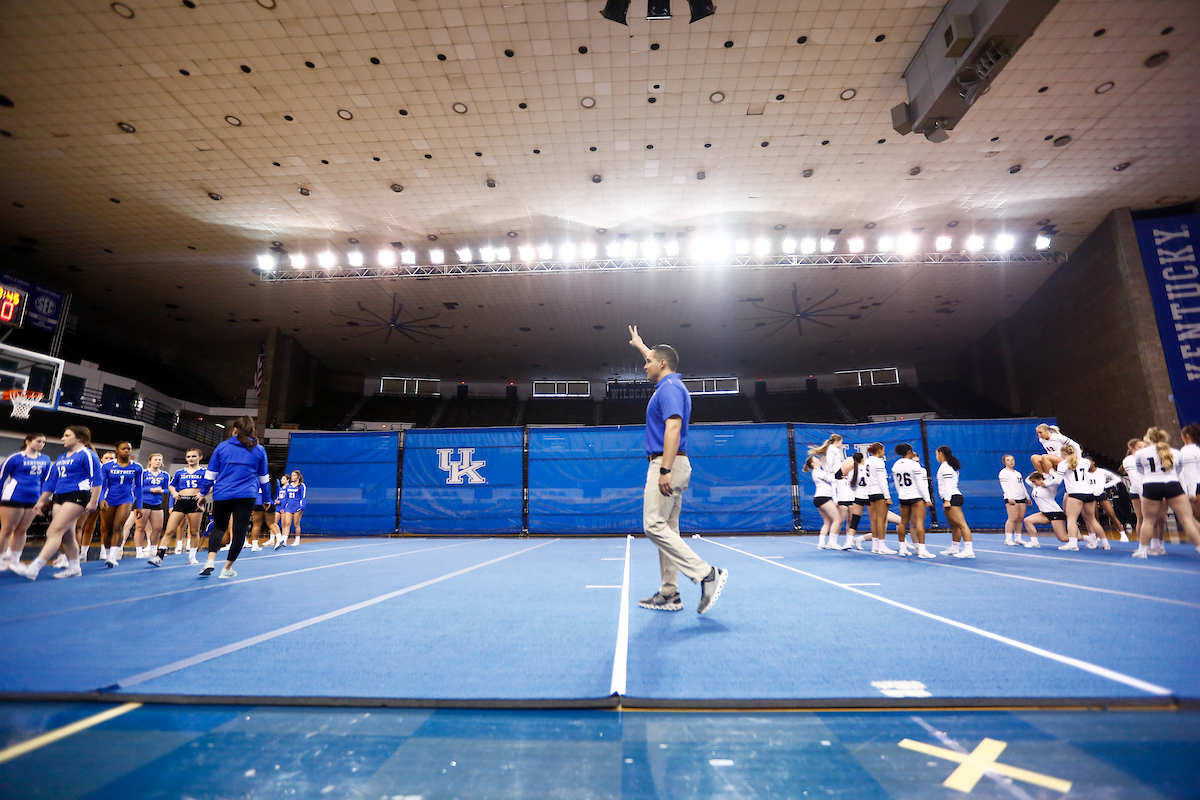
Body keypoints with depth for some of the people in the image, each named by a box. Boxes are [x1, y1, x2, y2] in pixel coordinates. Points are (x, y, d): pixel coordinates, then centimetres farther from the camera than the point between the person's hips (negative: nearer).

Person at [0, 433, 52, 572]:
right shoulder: (15, 458, -6)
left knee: (22, 530, 11)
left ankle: (14, 560, 19)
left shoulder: (45, 460, 9)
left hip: (33, 499, 5)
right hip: (13, 498, -5)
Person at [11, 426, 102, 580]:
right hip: (59, 498, 9)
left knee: (56, 530, -14)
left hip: (77, 496, -9)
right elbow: (51, 482, 26)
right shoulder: (62, 458, 21)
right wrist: (41, 501, 21)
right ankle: (74, 568, 16)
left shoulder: (86, 454, -7)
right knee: (67, 535, 9)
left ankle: (33, 569, -17)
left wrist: (93, 501, -19)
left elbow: (96, 479, -14)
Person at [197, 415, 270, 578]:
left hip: (221, 495, 2)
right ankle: (227, 568, 8)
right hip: (246, 497, -1)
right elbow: (263, 478, 13)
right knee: (239, 531, 4)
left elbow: (210, 474, 6)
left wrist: (203, 492, 18)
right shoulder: (259, 450, 6)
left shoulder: (222, 446, 4)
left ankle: (210, 560, 1)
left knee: (218, 527, 18)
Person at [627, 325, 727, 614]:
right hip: (670, 466, 11)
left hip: (666, 464, -11)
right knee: (667, 529, 9)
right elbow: (658, 361, 40)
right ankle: (669, 595, 12)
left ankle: (707, 574, -13)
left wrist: (665, 470, -29)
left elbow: (673, 427, -24)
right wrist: (638, 344, 54)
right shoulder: (670, 384, 18)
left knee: (654, 526, -13)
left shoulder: (669, 388, -12)